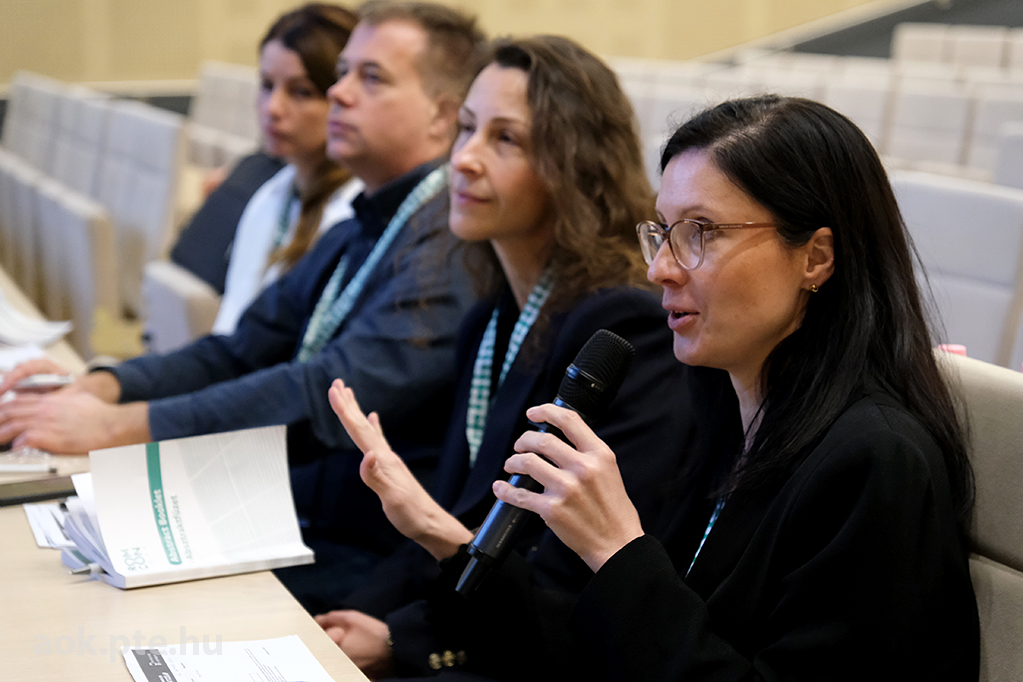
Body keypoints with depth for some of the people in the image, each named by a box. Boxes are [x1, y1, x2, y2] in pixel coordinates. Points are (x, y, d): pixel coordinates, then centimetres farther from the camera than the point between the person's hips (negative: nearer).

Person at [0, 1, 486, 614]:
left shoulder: (451, 247, -16)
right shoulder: (355, 237, 17)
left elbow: (334, 396, -27)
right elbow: (239, 354, 15)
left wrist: (117, 427, -29)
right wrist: (99, 388, -4)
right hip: (290, 531, 9)